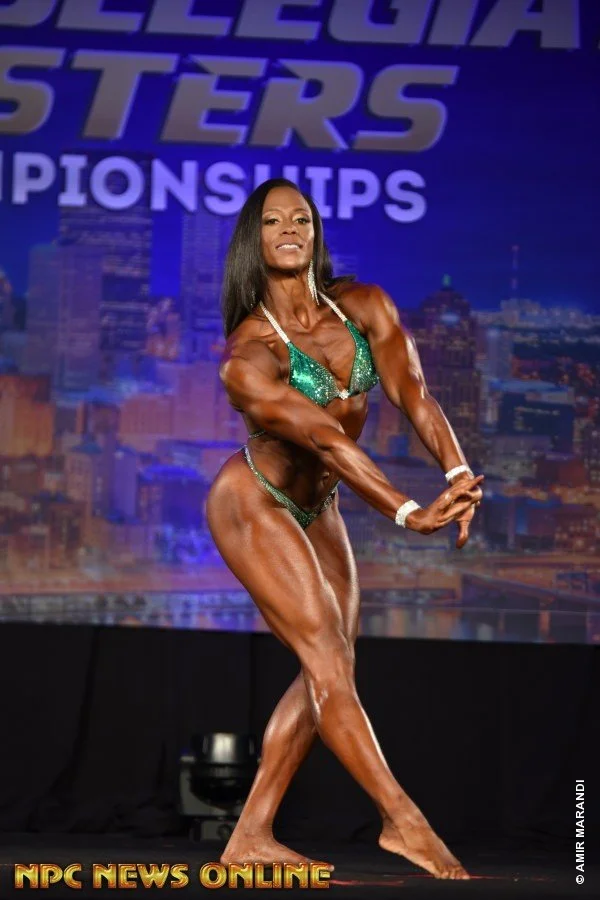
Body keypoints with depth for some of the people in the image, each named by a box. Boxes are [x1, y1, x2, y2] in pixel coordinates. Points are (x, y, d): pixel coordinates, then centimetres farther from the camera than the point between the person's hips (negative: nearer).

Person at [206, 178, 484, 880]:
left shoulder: (363, 308, -7)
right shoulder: (247, 357, -24)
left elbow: (411, 392, -19)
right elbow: (324, 440, -33)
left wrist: (458, 471, -36)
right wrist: (409, 512, -41)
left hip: (316, 509, 7)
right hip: (254, 506, -7)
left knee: (330, 672, 5)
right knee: (324, 657, -15)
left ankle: (250, 836, 11)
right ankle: (403, 822, -11)